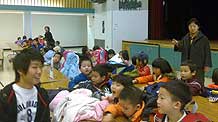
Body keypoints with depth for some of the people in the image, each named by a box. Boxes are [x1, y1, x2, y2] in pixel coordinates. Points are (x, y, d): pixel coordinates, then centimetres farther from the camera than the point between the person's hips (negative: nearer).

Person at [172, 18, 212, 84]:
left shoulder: (203, 39, -4)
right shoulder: (185, 38, 10)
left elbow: (207, 53, -3)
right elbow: (181, 49, 5)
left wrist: (207, 65, -8)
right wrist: (177, 44, -17)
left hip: (198, 67, -4)